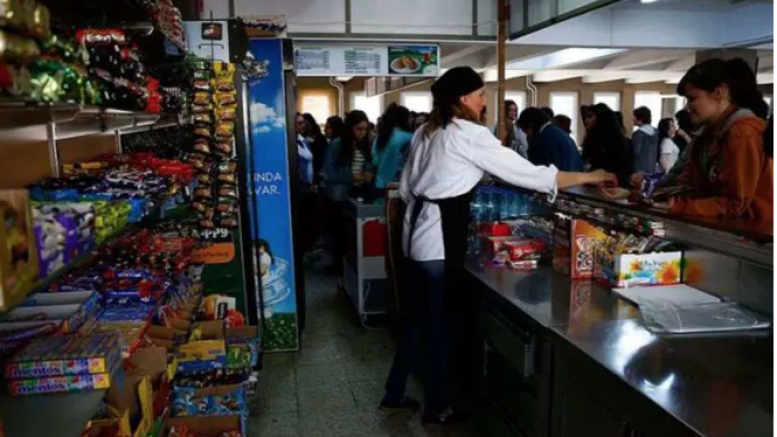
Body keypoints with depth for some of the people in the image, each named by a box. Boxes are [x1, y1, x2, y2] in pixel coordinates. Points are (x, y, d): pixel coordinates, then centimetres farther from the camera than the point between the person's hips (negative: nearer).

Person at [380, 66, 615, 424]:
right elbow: (528, 173, -13)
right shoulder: (470, 135, -13)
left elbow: (406, 187, 15)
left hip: (419, 232, 9)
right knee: (443, 321, 5)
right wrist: (590, 177, -5)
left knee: (418, 317, 18)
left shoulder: (426, 131, 12)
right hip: (441, 237, -9)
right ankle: (435, 407, 20)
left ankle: (394, 395, 29)